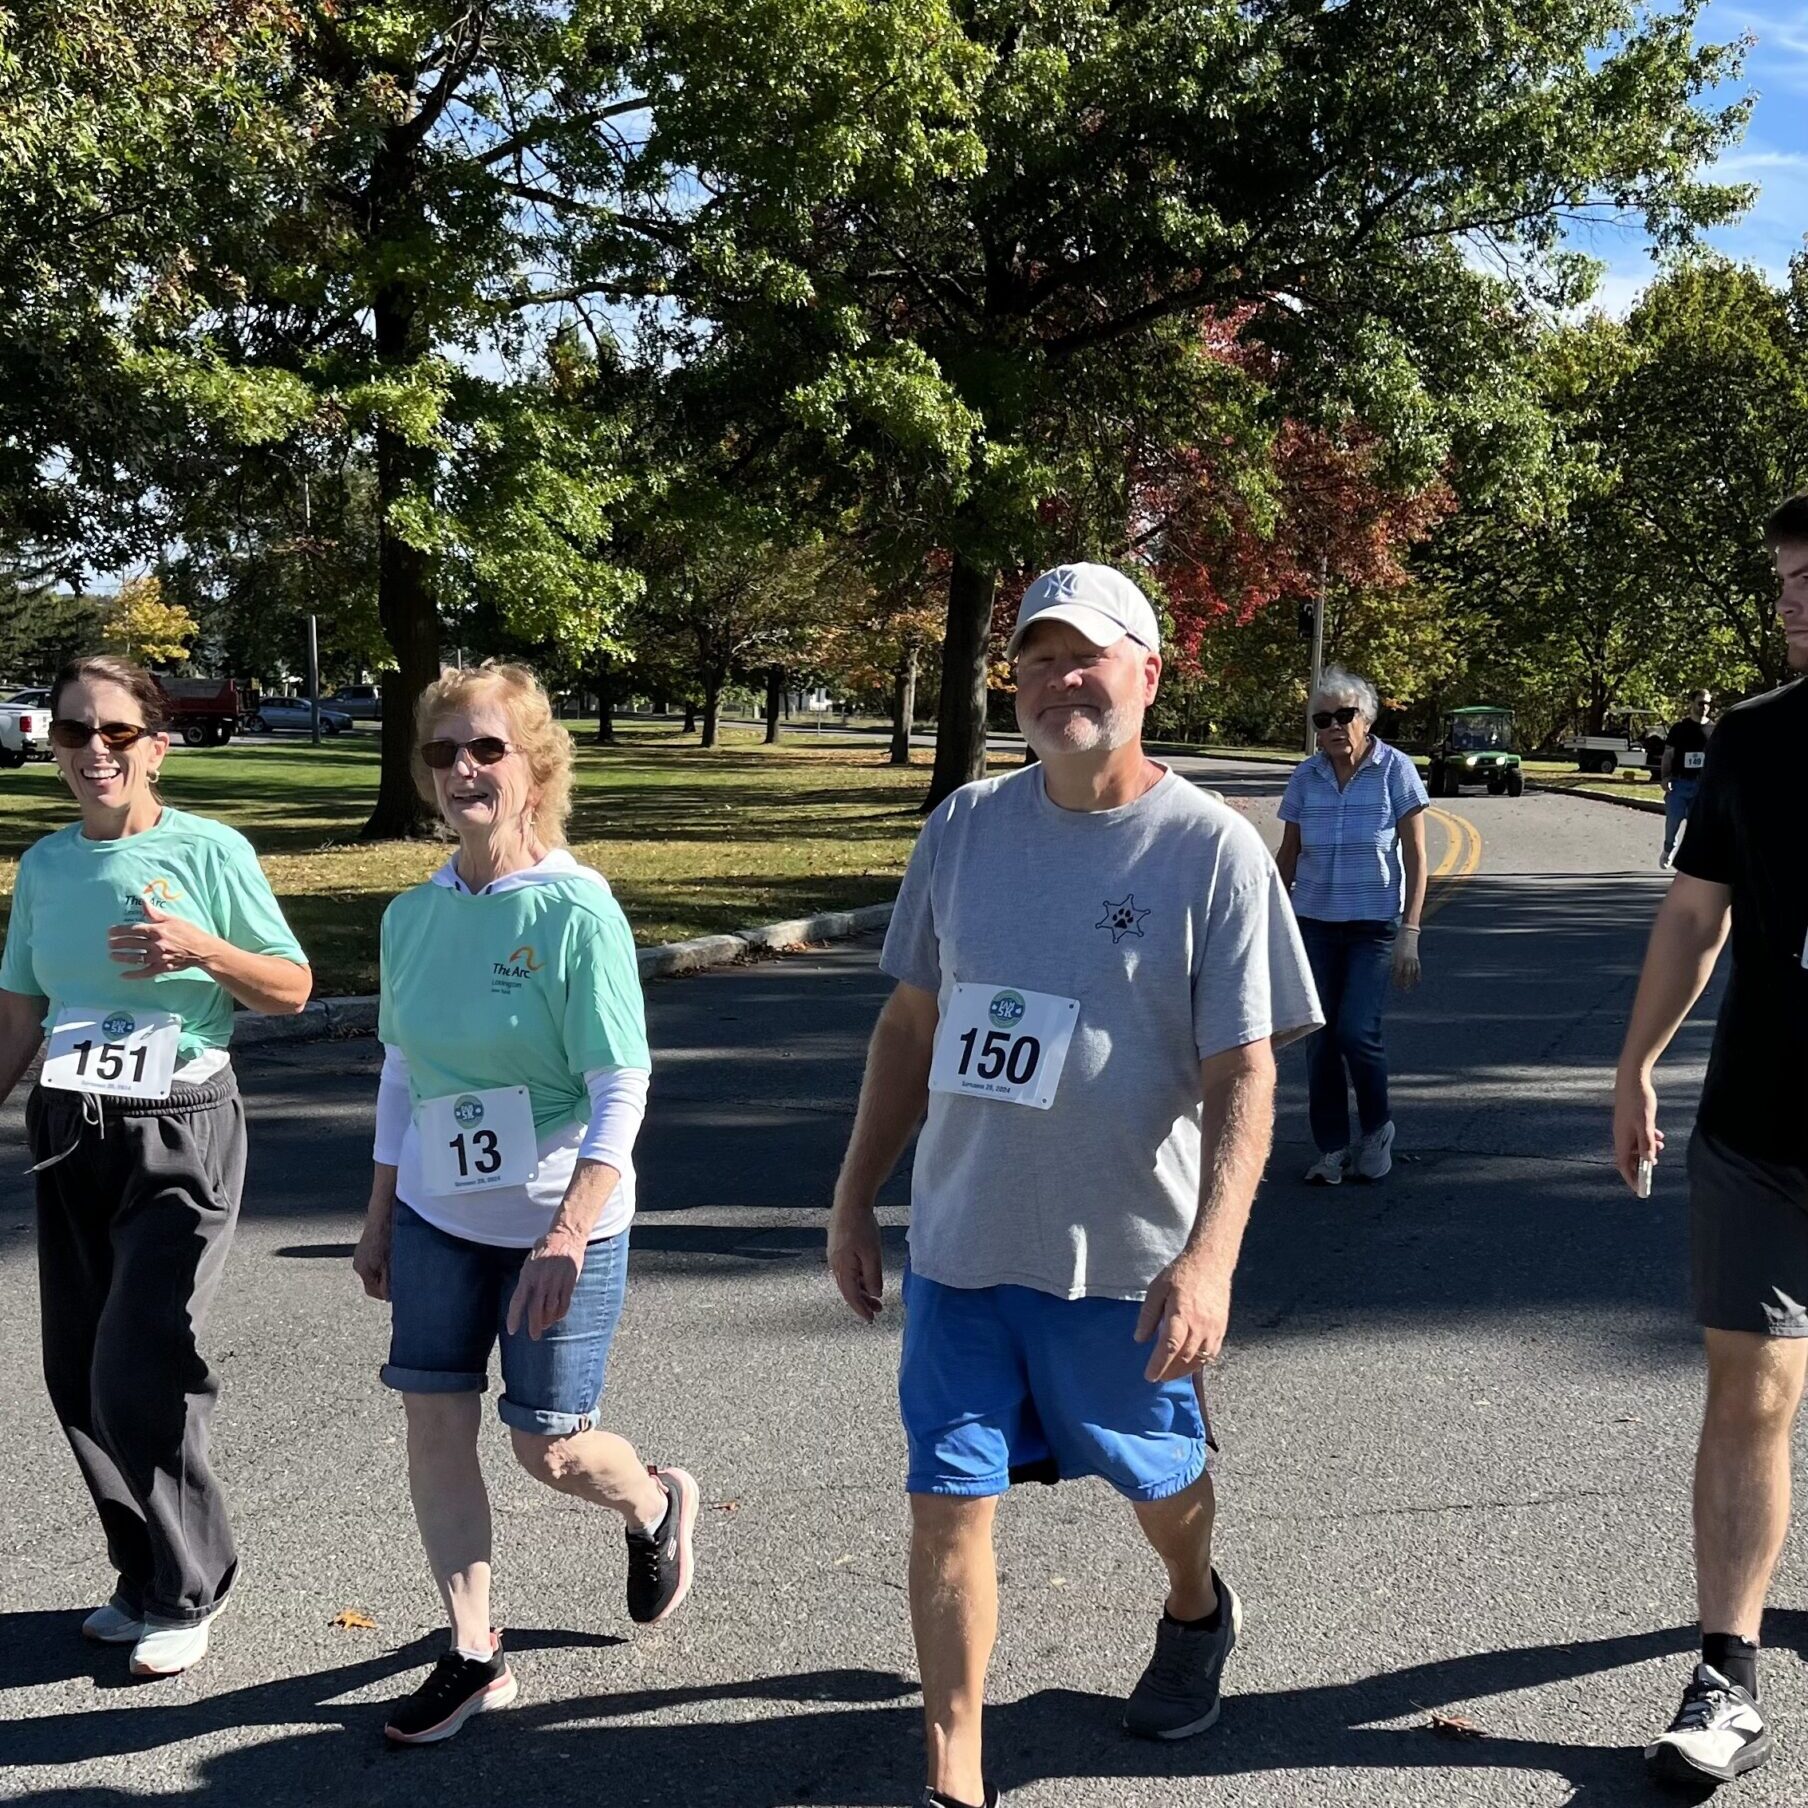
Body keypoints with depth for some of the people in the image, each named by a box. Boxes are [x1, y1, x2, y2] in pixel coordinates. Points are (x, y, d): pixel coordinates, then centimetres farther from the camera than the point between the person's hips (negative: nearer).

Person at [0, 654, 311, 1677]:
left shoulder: (211, 852, -8)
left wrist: (206, 952, -20)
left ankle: (188, 1592, 13)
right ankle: (145, 1575, 27)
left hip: (182, 1138, -5)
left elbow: (293, 988, -3)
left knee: (139, 1378, -9)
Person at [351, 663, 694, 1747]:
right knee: (434, 1426, 4)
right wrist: (380, 1214, 14)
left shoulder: (576, 910, -17)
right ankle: (474, 1657, 21)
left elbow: (622, 1089, -18)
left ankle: (659, 1507, 38)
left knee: (549, 1448, 4)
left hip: (559, 1225, -5)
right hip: (438, 1219, 5)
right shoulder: (415, 913, 2)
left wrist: (566, 1238, -24)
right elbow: (401, 1072, 12)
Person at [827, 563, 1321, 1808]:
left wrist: (1210, 1254, -24)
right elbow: (912, 1025, 10)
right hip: (958, 1242, 3)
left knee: (1158, 1474, 20)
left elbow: (1244, 1074, -13)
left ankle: (1196, 1614, 53)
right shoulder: (967, 825, 1)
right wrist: (855, 1199, 10)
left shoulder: (1212, 847, -11)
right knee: (948, 1504, 3)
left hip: (1124, 1258, -3)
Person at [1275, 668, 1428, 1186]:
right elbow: (1287, 855, 10)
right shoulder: (1305, 778, 2)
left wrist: (1409, 933, -12)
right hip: (1315, 923, 3)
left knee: (1356, 1031, -13)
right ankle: (1331, 1149, 14)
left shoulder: (1395, 770, -6)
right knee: (1320, 1037, 1)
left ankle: (1377, 1129, 14)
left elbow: (1415, 857, -6)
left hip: (1376, 924, -3)